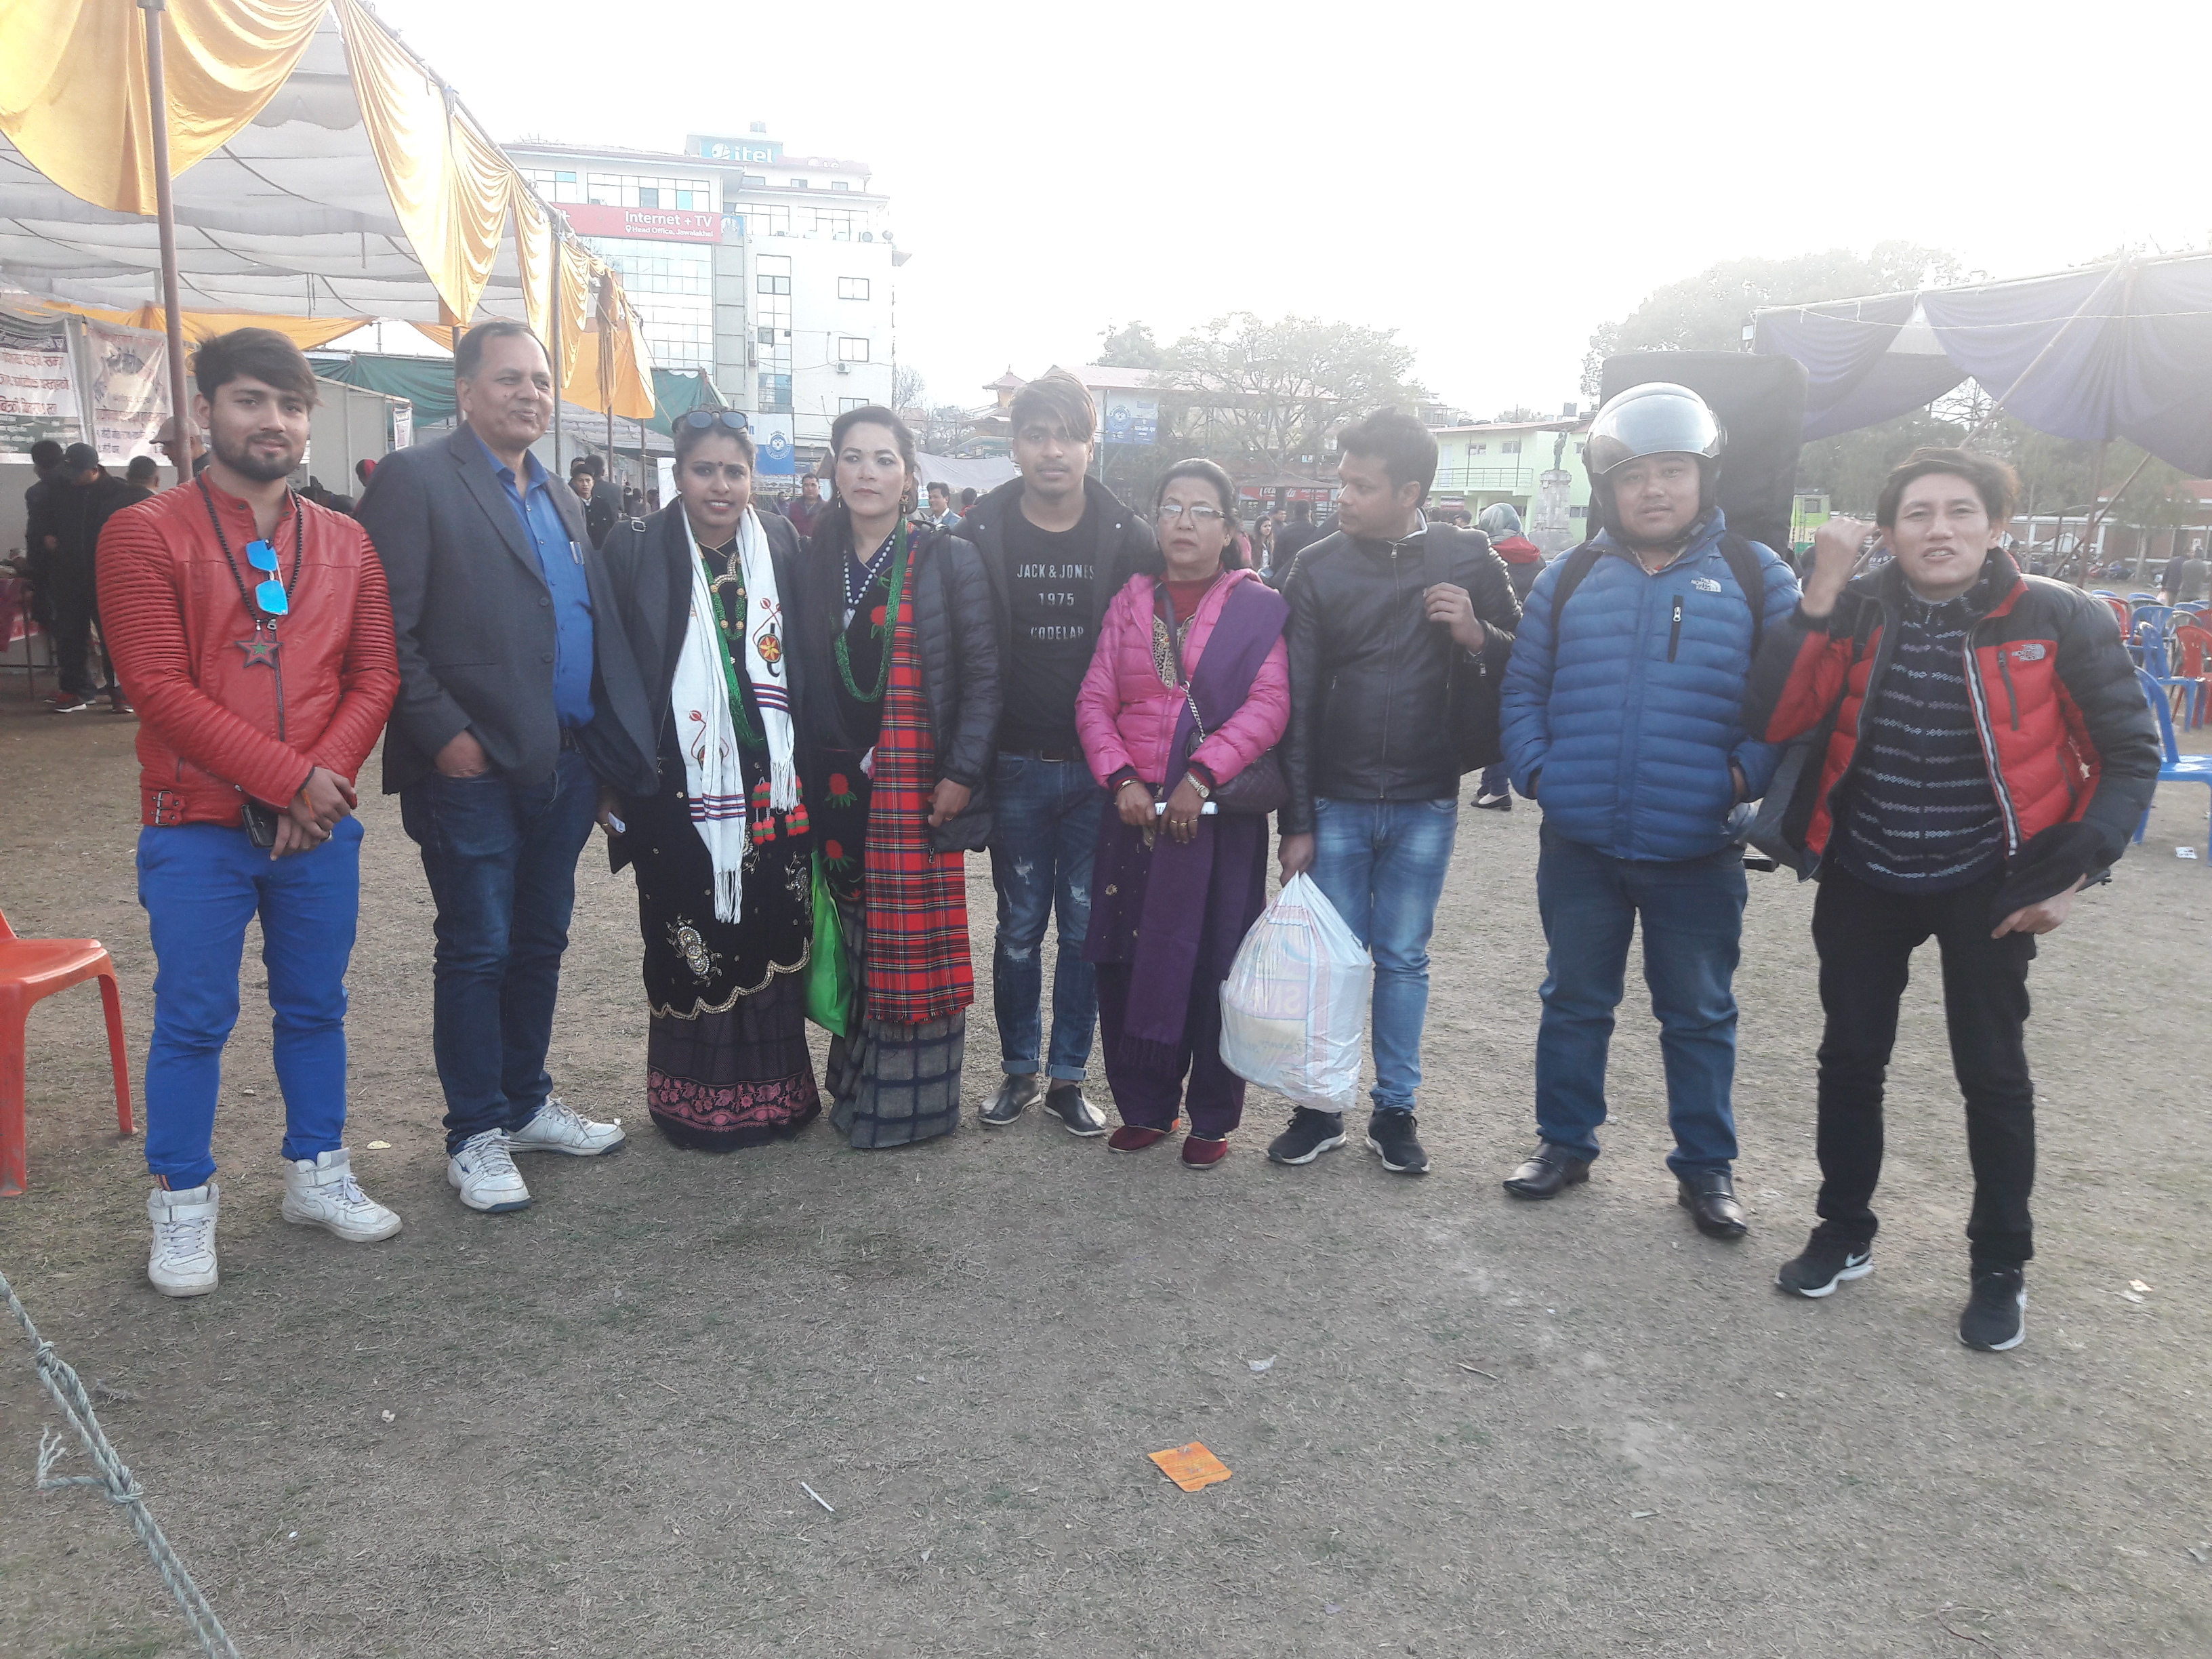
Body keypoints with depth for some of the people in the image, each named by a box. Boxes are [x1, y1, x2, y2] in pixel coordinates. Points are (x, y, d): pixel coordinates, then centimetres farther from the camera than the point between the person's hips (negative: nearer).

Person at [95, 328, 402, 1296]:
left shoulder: (345, 545, 8)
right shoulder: (145, 534, -4)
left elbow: (375, 675, 5)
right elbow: (159, 687, -12)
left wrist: (328, 776, -11)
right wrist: (288, 778, -17)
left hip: (320, 826, 4)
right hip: (197, 829, -3)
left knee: (315, 1007, 13)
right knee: (193, 1021, 5)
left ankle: (317, 1175, 29)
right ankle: (182, 1207, 20)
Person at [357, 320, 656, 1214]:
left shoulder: (559, 497, 17)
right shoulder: (415, 479, -5)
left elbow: (596, 626, 17)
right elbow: (388, 629, -12)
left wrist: (619, 743, 8)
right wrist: (444, 734, -17)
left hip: (567, 762, 7)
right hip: (474, 769, -7)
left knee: (540, 942, 15)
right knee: (477, 952, 2)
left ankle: (526, 1105, 29)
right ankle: (474, 1135, 15)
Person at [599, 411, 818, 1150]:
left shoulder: (780, 544, 8)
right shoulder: (636, 548, -1)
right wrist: (612, 778, -3)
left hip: (772, 784, 3)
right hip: (679, 784, -3)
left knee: (775, 936, 7)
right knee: (691, 943, 2)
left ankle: (776, 1086, 22)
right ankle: (699, 1102, 17)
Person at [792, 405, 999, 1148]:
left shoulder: (948, 562, -2)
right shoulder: (813, 563, 10)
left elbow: (982, 676, -4)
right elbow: (800, 676, 12)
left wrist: (961, 774, -11)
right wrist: (801, 774, 6)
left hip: (917, 785, -4)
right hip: (835, 782, 4)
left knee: (915, 943, -1)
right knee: (854, 941, 9)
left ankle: (913, 1101, 11)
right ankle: (856, 1085, 23)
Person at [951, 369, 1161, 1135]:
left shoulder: (1127, 536, -1)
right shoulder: (980, 535, -1)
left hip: (1099, 768, 0)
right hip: (1016, 765, 0)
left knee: (1085, 927, 8)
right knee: (1020, 928, 10)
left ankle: (1068, 1076, 22)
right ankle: (1020, 1069, 26)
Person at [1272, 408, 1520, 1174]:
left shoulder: (1469, 559, -1)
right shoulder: (1318, 567, -2)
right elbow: (1297, 700, -3)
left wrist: (1478, 637, -16)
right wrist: (1296, 821, -4)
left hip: (1424, 806, 0)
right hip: (1336, 801, 0)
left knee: (1404, 959, 9)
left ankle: (1395, 1111, 23)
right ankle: (1320, 1109, 21)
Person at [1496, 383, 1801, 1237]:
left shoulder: (1756, 576, 0)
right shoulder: (1569, 579, 6)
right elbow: (1523, 687, 10)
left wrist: (1747, 773, -12)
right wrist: (1536, 771, -3)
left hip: (1698, 852, -1)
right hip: (1580, 845, 2)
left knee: (1700, 1015, 11)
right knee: (1574, 1001, 15)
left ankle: (1706, 1166, 27)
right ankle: (1565, 1142, 31)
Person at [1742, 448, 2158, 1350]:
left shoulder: (2059, 619, -11)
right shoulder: (1856, 612, -6)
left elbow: (2131, 754, -3)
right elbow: (1770, 719, -20)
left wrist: (2072, 871, -10)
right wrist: (1821, 591, -24)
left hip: (1988, 885, -2)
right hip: (1862, 880, 2)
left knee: (1993, 1075, 8)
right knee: (1850, 1059, 12)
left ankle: (2001, 1269, 26)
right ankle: (1844, 1233, 31)